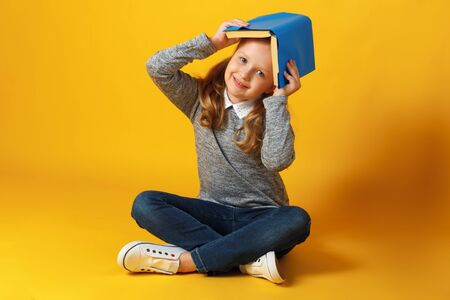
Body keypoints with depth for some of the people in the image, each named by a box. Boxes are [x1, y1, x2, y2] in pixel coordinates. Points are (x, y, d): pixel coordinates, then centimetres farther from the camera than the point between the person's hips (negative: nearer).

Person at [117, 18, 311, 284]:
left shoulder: (272, 114, -4)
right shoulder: (201, 99, 1)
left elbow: (277, 161, -23)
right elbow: (157, 68, -14)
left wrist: (278, 100, -19)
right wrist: (213, 42, -13)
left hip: (261, 217, -1)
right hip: (214, 213, 2)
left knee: (297, 221, -35)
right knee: (145, 204, -21)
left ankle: (184, 260, -29)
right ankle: (248, 260, -30)